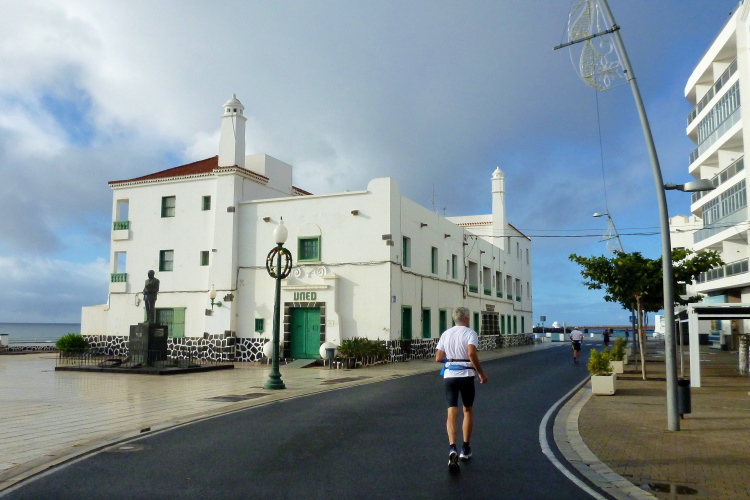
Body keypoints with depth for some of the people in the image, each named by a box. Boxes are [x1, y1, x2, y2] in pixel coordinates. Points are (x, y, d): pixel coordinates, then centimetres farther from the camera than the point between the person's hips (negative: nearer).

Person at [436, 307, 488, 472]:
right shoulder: (470, 333, -4)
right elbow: (472, 353, -20)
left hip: (449, 375, 2)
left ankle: (452, 448, -23)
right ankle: (465, 449, 23)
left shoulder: (446, 334, 10)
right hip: (466, 375, -2)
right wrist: (481, 373, -11)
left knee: (452, 412, -3)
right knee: (468, 411, 17)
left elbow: (438, 358, 8)